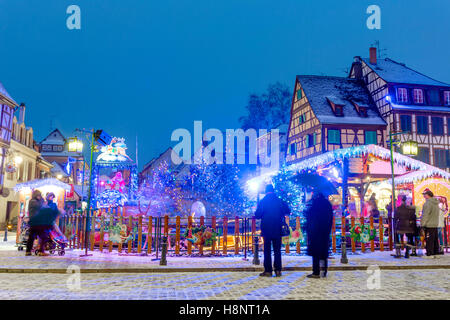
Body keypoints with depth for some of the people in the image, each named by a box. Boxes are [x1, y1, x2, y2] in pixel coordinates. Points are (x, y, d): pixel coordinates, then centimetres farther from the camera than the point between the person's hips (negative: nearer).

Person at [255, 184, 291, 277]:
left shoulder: (262, 202, -5)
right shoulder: (280, 201, 0)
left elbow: (257, 215, -7)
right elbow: (288, 211, 1)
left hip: (266, 229, -2)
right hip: (277, 230, 2)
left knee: (267, 250, 3)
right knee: (277, 250, 8)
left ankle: (268, 271, 1)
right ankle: (278, 270, 5)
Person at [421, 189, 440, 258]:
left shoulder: (428, 203, -16)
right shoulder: (436, 203, 13)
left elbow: (425, 215, -17)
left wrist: (423, 224, -12)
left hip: (429, 225, -9)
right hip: (435, 225, 9)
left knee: (429, 240, -5)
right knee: (435, 239, 13)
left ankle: (429, 254, -3)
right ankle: (436, 253, 20)